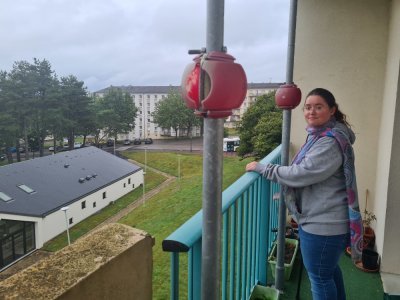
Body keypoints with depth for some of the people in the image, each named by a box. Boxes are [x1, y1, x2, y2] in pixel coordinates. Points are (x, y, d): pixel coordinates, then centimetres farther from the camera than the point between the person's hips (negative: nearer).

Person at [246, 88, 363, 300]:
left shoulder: (330, 142, -23)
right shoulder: (320, 136, 11)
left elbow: (301, 173, -25)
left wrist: (262, 168, -17)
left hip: (323, 223, -10)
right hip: (323, 219, 11)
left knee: (320, 276, 6)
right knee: (329, 270, 27)